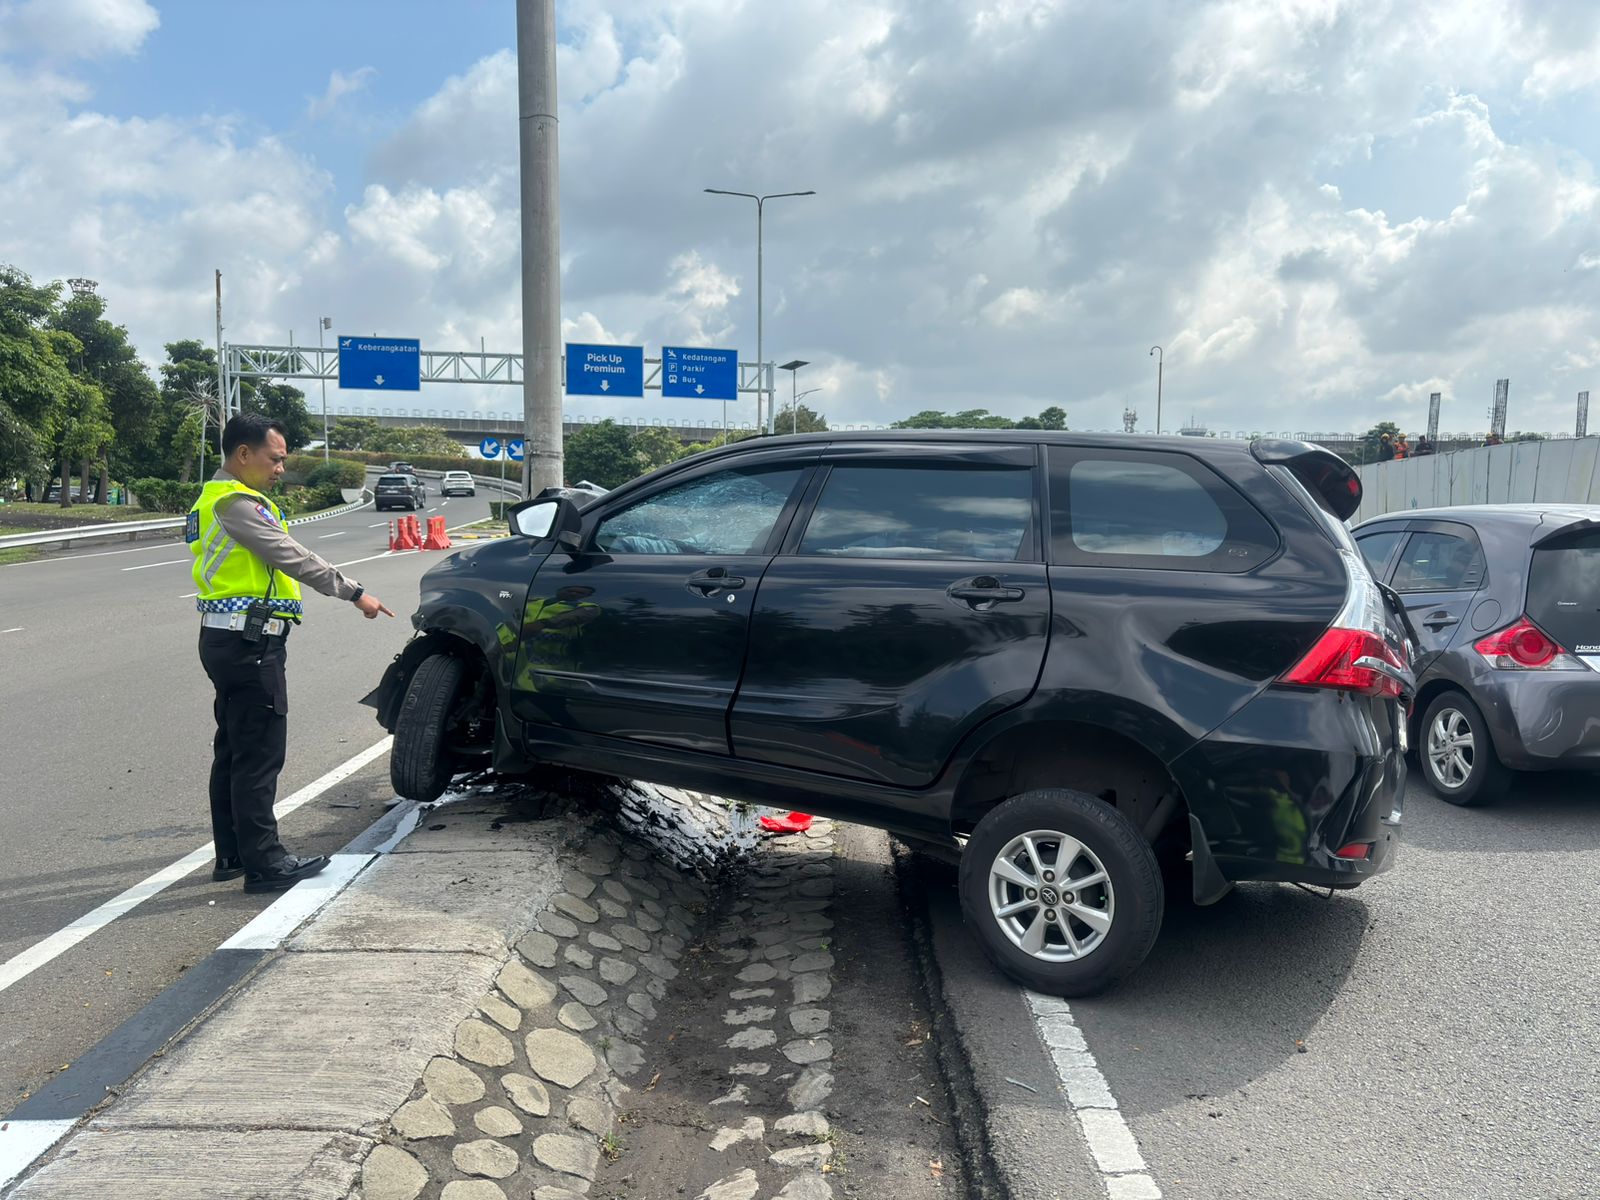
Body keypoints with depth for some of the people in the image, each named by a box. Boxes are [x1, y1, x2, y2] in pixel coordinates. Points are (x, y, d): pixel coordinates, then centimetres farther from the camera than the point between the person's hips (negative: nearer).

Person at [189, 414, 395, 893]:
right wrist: (354, 593, -19)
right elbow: (293, 558, -20)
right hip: (249, 641, -11)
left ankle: (231, 854, 23)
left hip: (227, 639, 11)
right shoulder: (236, 503, -15)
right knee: (259, 754, -7)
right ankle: (263, 862, -2)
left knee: (233, 751, 15)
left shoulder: (217, 498, 19)